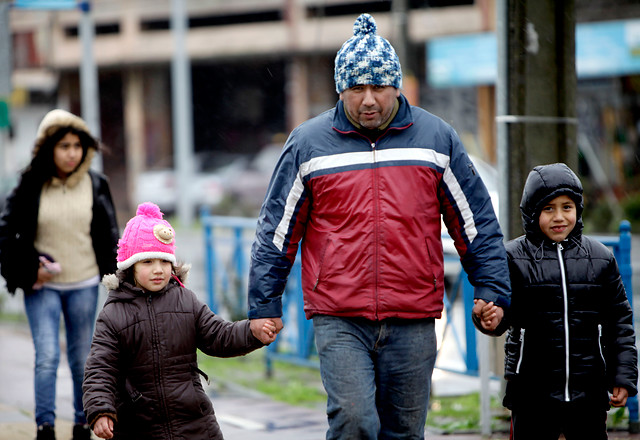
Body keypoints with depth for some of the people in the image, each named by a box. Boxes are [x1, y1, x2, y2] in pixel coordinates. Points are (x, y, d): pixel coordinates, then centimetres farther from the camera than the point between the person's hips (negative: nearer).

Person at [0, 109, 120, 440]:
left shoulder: (95, 185, 1)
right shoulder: (30, 185, -5)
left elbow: (110, 233, 8)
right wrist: (28, 267, -7)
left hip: (84, 284, 2)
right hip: (42, 287, -2)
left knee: (82, 358, 10)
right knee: (47, 356, -11)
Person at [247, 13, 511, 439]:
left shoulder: (437, 139, 6)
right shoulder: (308, 144, 4)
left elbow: (478, 224, 11)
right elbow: (276, 232, 9)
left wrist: (492, 291, 5)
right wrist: (265, 305, 6)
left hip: (413, 323, 2)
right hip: (338, 321, -1)